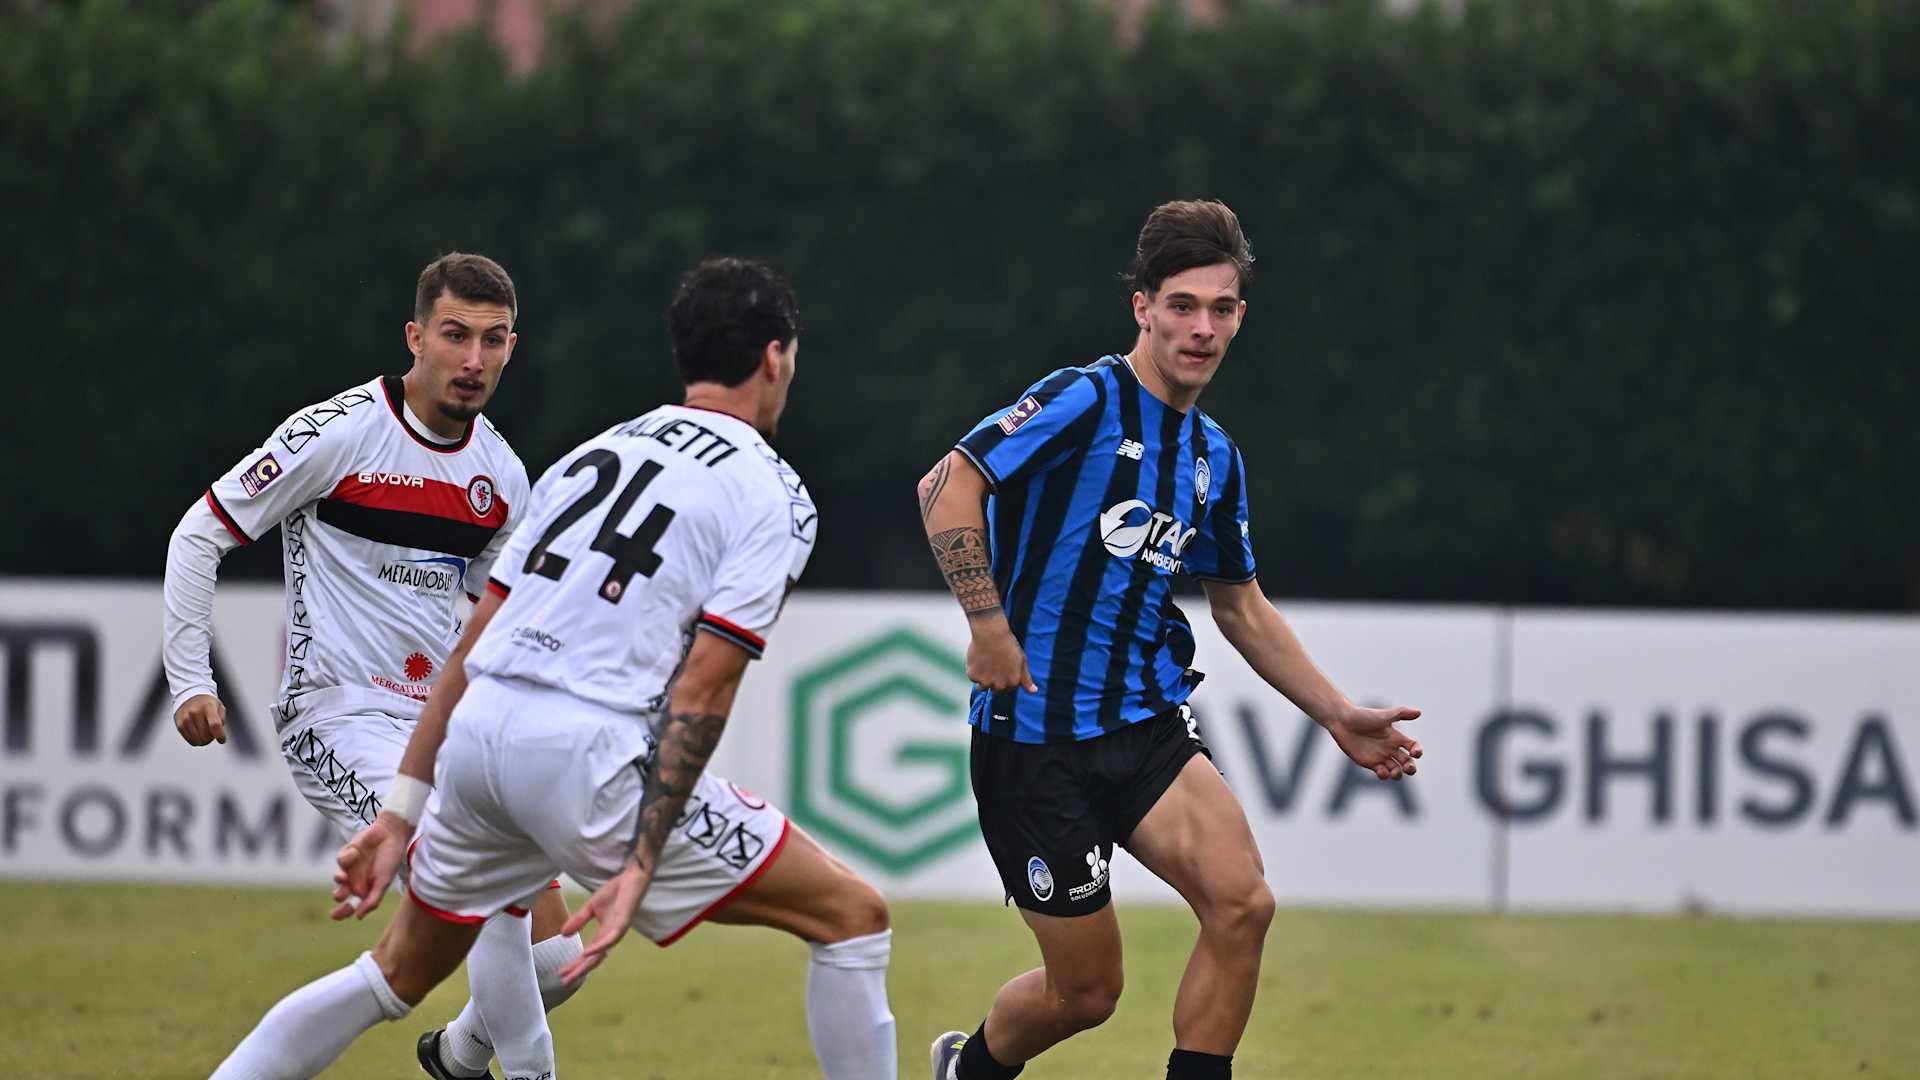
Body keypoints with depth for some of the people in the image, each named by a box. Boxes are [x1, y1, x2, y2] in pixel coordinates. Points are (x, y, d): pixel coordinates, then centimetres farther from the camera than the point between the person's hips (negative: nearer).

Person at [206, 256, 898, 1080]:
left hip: (478, 733, 7)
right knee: (851, 916, 6)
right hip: (592, 752, -7)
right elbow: (700, 692, -9)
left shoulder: (594, 455, 21)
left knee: (398, 975, 27)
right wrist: (640, 868, -12)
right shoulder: (772, 495, 1)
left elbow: (471, 647, 18)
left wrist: (401, 813, 19)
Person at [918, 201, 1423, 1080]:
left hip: (1147, 724, 6)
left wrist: (1336, 714, 23)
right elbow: (947, 486, -20)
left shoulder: (1214, 457, 12)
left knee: (1241, 903, -19)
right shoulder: (1085, 401, -11)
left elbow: (1240, 606, 26)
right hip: (1036, 734, -6)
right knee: (1086, 989, -1)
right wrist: (989, 628, -22)